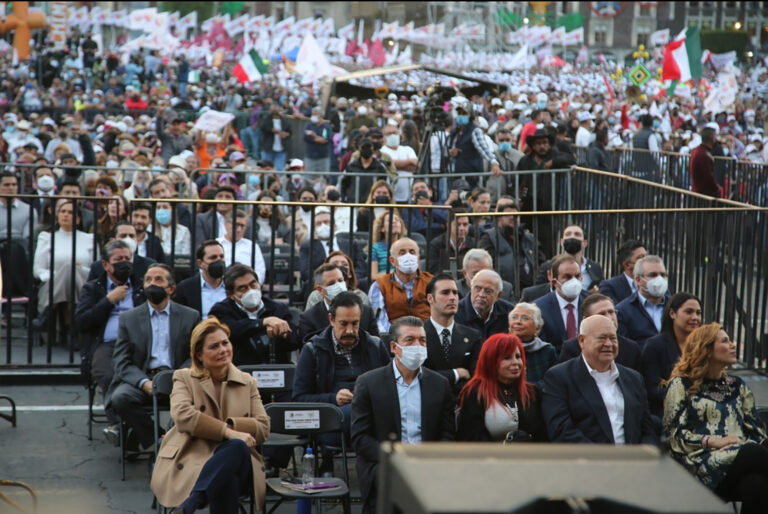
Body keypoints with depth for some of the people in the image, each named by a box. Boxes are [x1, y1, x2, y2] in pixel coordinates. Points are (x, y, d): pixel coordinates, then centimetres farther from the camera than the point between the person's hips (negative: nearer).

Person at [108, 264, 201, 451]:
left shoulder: (190, 316, 13)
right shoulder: (128, 318, 13)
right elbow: (122, 361, 5)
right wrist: (144, 383, -14)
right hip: (141, 378, 1)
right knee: (120, 397, -32)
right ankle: (155, 441, -17)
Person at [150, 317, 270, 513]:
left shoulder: (248, 383, 22)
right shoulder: (184, 378, 14)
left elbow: (263, 429, 11)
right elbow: (182, 415, -7)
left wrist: (230, 423, -9)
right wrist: (227, 431, -17)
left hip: (233, 461, 3)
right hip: (189, 462, -3)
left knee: (237, 447, -37)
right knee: (230, 468, -39)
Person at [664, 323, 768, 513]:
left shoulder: (736, 385, 24)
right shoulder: (681, 385, 10)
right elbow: (674, 433, 1)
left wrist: (748, 445, -6)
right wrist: (712, 441, -11)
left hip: (741, 456, 4)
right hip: (701, 462, -4)